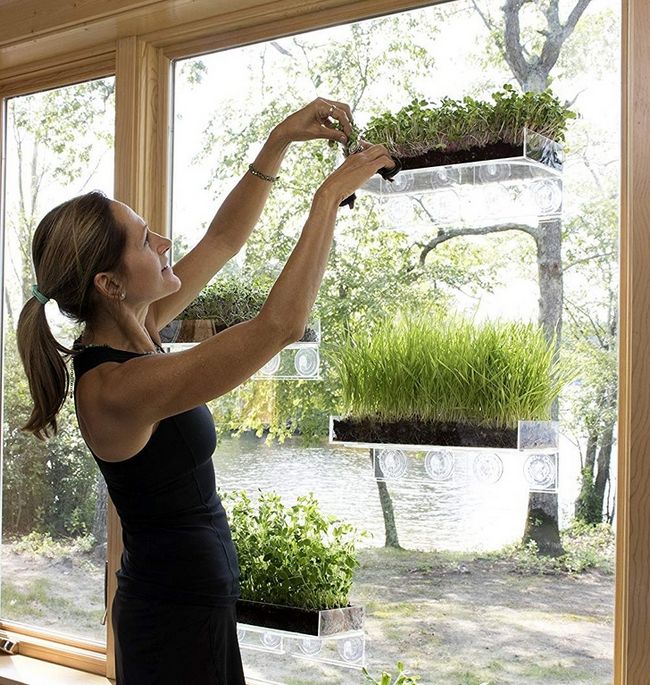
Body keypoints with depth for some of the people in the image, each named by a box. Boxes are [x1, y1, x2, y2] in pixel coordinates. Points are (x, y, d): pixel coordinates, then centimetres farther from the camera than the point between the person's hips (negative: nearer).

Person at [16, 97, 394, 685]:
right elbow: (281, 325, -33)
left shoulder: (131, 332, -3)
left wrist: (281, 141, -1)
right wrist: (330, 197, -25)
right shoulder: (115, 389, -29)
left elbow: (224, 239, 6)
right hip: (181, 617, -9)